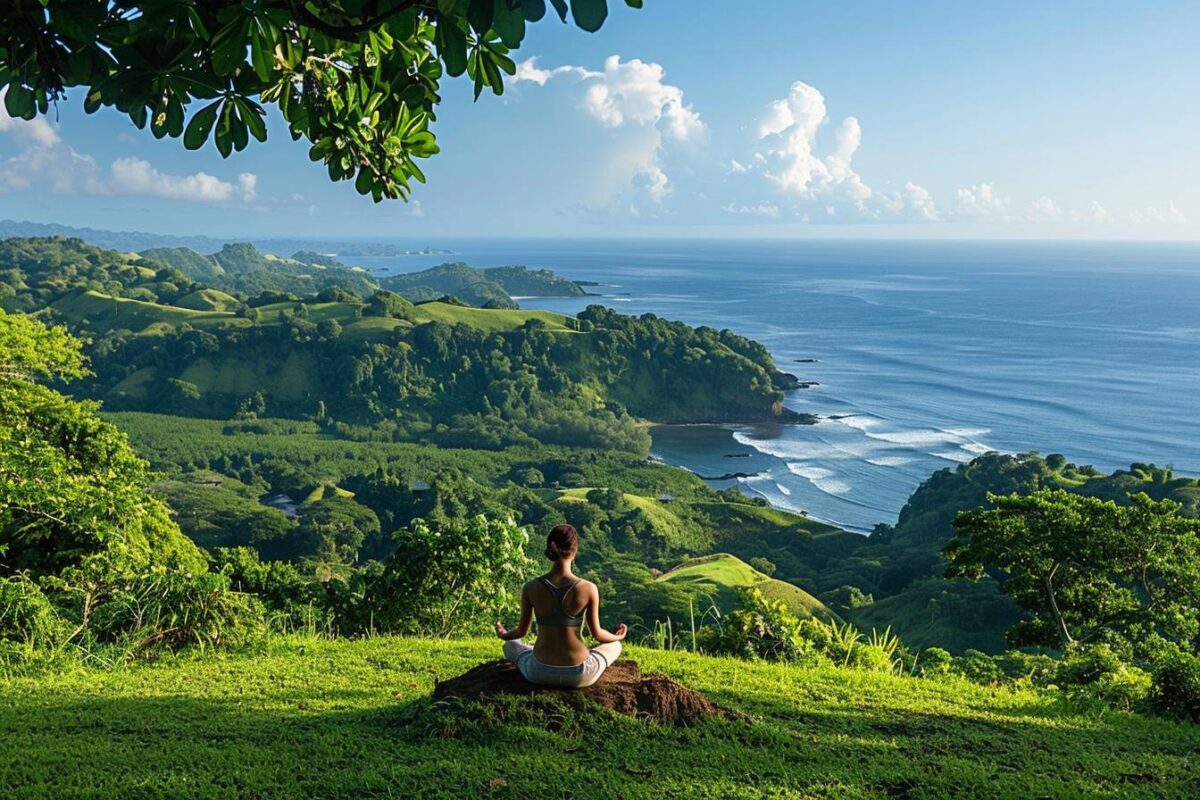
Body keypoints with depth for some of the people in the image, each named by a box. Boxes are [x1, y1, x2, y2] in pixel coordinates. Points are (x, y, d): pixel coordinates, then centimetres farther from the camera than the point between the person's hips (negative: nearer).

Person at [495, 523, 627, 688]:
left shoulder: (530, 588, -12)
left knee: (510, 646, 34)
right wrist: (617, 637, 19)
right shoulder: (588, 588, -16)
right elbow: (596, 634, -4)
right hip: (579, 676, -1)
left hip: (540, 673, 1)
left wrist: (503, 636, 26)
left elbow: (522, 631, 1)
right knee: (614, 645, 31)